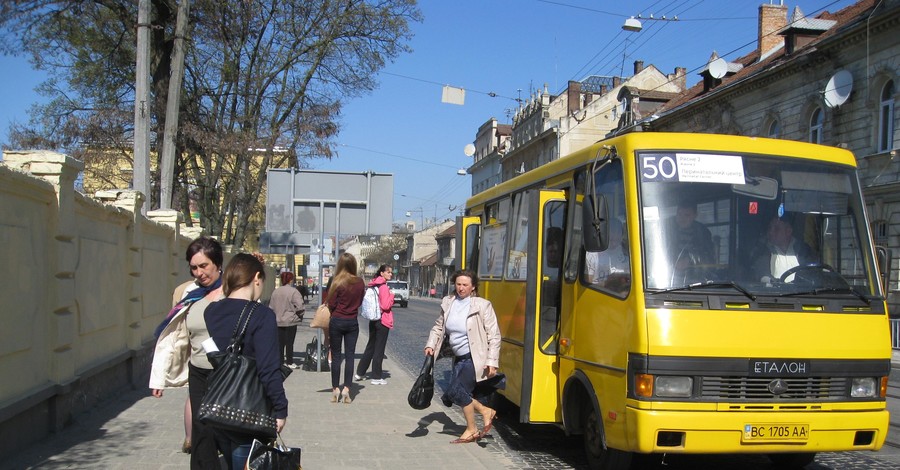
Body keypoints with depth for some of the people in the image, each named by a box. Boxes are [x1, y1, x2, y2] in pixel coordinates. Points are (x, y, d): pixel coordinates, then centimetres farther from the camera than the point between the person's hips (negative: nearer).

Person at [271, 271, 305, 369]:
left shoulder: (275, 292, 7)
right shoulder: (293, 291, -12)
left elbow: (271, 306, 13)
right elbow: (299, 305, -19)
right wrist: (300, 315, -2)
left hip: (278, 321, 5)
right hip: (290, 321, -5)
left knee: (280, 342, 10)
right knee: (289, 342, 2)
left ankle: (280, 361, 15)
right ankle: (289, 362, 7)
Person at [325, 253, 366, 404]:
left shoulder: (337, 282, -12)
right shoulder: (360, 283, -1)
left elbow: (331, 304, -9)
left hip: (337, 321, -3)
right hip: (353, 322, 3)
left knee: (336, 356, 6)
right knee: (350, 356, 5)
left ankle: (336, 389, 9)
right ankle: (346, 389, 2)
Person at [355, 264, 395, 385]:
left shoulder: (374, 285, 10)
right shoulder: (384, 287, -16)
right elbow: (386, 306, -21)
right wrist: (391, 295, -8)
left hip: (373, 320, 8)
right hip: (383, 321, -8)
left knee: (370, 347, 18)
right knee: (379, 350, -1)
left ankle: (359, 373, 24)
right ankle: (376, 378, 5)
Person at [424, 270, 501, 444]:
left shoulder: (482, 305, -12)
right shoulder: (448, 303, 4)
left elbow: (494, 335, -11)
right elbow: (438, 327, 15)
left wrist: (492, 362, -17)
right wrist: (430, 345, -1)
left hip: (476, 358, -7)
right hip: (460, 358, 7)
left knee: (456, 390, -14)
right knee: (452, 394, 1)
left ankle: (472, 430, 6)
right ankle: (485, 411, 20)